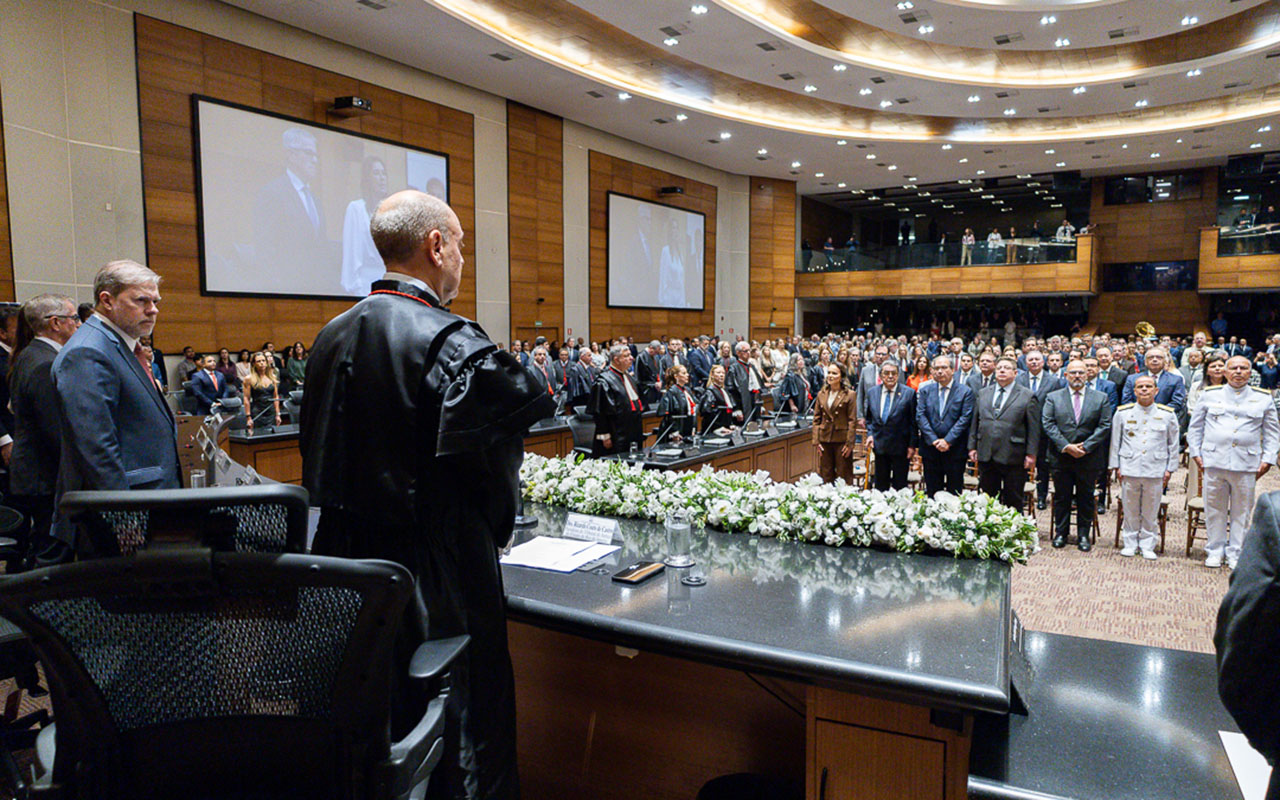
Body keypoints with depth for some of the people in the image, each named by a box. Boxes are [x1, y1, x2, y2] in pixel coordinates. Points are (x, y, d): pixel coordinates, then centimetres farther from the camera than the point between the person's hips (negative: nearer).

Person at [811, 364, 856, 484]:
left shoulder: (849, 395, -3)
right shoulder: (821, 394, 9)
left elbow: (852, 420, -5)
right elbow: (816, 419, 9)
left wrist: (849, 443, -9)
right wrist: (816, 441, 2)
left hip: (841, 440, -4)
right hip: (825, 439, 4)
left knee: (844, 476, 3)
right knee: (825, 475, 9)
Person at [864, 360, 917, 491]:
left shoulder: (909, 393, -5)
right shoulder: (872, 392, 6)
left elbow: (913, 421, -4)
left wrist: (912, 445, -8)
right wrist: (870, 434, -1)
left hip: (901, 447, -3)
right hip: (880, 445, 3)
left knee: (899, 486, 5)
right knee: (880, 485, 12)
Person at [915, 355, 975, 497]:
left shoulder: (965, 391, 1)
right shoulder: (925, 390, 7)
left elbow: (965, 418, -7)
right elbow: (920, 416, -1)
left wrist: (948, 440, -15)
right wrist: (933, 440, -11)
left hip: (955, 450, -2)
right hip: (930, 448, 2)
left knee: (954, 494, 4)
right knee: (932, 492, 7)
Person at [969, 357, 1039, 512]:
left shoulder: (1028, 396, 1)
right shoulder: (983, 394, 13)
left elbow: (1034, 428, -3)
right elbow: (975, 422, 14)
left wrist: (1031, 454, -8)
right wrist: (972, 446, 7)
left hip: (1013, 458, -3)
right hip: (986, 456, 4)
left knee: (1013, 502, 5)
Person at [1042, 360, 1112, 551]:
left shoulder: (1101, 398, 6)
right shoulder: (1053, 397, 5)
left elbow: (1104, 426, -2)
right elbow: (1048, 425, -4)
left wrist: (1085, 447, -13)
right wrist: (1066, 446, -15)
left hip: (1089, 458, 0)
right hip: (1060, 457, 0)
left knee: (1086, 498, 8)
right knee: (1061, 497, 8)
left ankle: (1083, 535, 18)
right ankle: (1060, 533, 19)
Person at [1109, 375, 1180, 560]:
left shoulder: (1168, 414, 6)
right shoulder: (1122, 413, 6)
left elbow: (1174, 444, 9)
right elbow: (1115, 442, 9)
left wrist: (1170, 468, 5)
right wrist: (1116, 466, 5)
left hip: (1155, 471, 0)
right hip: (1129, 468, 0)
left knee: (1151, 511, 5)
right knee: (1130, 510, 5)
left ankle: (1147, 546, 16)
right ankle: (1130, 544, 17)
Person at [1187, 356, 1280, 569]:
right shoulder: (1210, 395, 8)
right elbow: (1195, 427, 13)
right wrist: (1195, 453, 5)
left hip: (1246, 464, 0)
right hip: (1214, 461, 0)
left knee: (1241, 511, 5)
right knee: (1215, 509, 5)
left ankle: (1235, 554, 16)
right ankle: (1214, 551, 16)